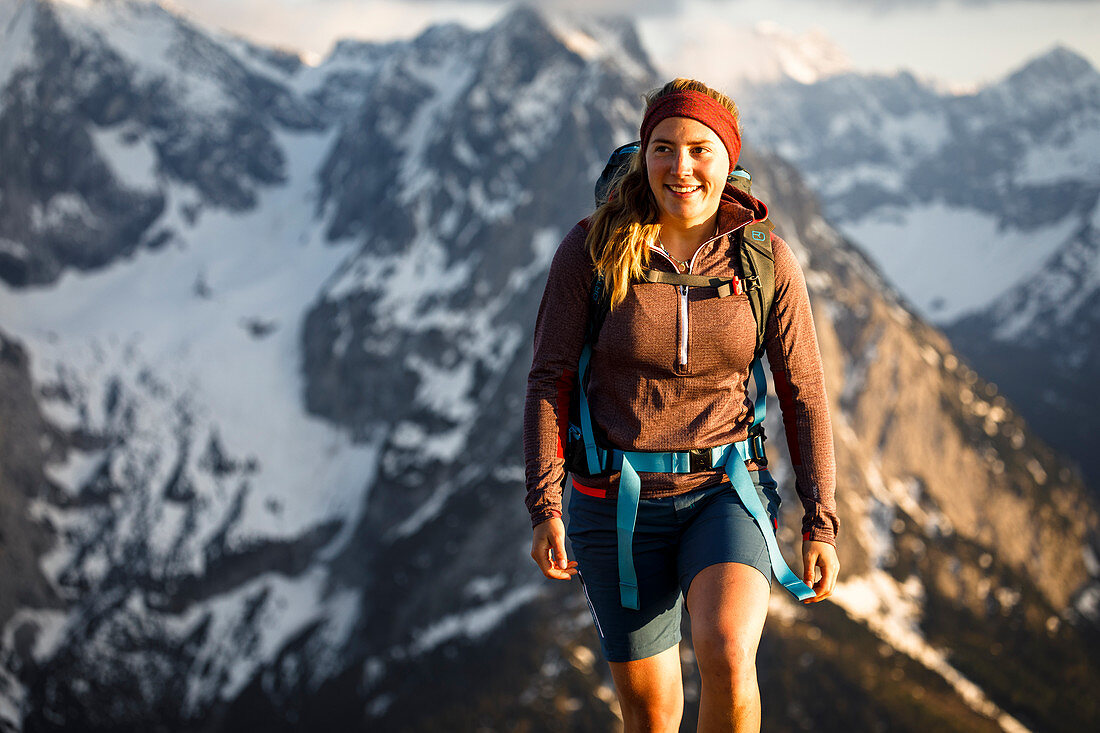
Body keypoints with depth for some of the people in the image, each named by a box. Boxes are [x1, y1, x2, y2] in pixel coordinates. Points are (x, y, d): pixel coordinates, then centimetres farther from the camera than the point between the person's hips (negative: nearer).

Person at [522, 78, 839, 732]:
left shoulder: (767, 260, -6)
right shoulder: (592, 248, -8)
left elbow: (804, 394, 0)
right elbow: (549, 379, -5)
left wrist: (821, 525, -3)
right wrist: (545, 510, -12)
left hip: (724, 490, 0)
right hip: (618, 501, 1)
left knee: (728, 655, -28)